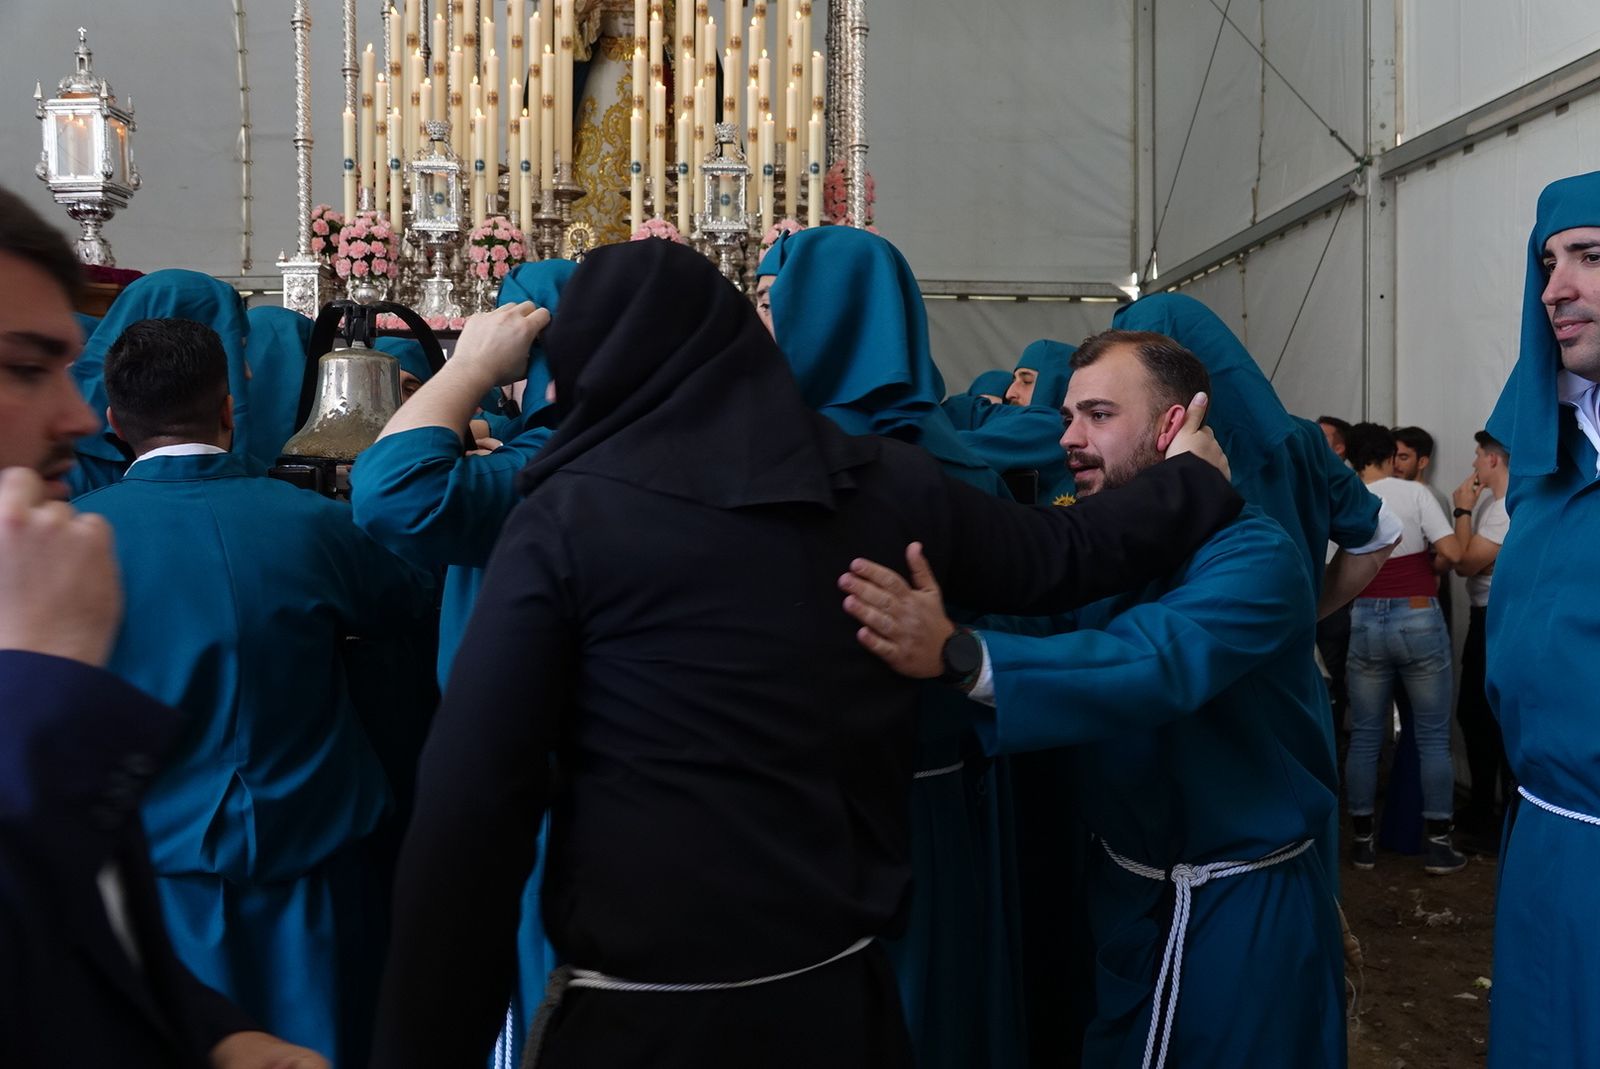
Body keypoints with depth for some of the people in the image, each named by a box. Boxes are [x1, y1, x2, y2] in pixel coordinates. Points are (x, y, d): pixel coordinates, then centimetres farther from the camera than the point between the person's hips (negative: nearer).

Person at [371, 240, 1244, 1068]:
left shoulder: (566, 518, -11)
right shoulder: (890, 486, 1)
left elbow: (471, 803, -14)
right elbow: (1069, 554, 16)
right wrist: (1194, 482, 35)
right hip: (841, 986, 4)